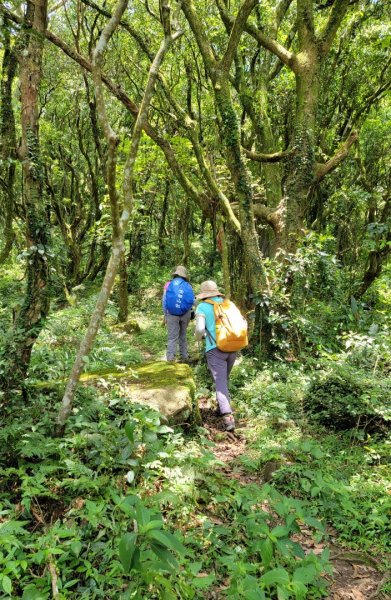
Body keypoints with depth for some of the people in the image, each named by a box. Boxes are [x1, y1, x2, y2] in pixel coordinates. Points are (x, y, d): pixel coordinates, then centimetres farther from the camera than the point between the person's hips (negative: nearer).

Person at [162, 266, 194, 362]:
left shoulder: (169, 284, -2)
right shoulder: (188, 286, 0)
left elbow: (164, 301, -1)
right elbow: (192, 301, 0)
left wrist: (165, 315, 7)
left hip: (171, 314, -2)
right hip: (185, 314, 2)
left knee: (172, 337, -3)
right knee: (183, 336, 16)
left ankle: (170, 359, -10)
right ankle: (184, 357, 21)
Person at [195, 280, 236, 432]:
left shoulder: (202, 307, -2)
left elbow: (200, 329, -10)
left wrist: (199, 337, 12)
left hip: (215, 348, -5)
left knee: (220, 382, -6)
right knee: (225, 379, 23)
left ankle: (228, 416, -16)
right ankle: (224, 405, 32)